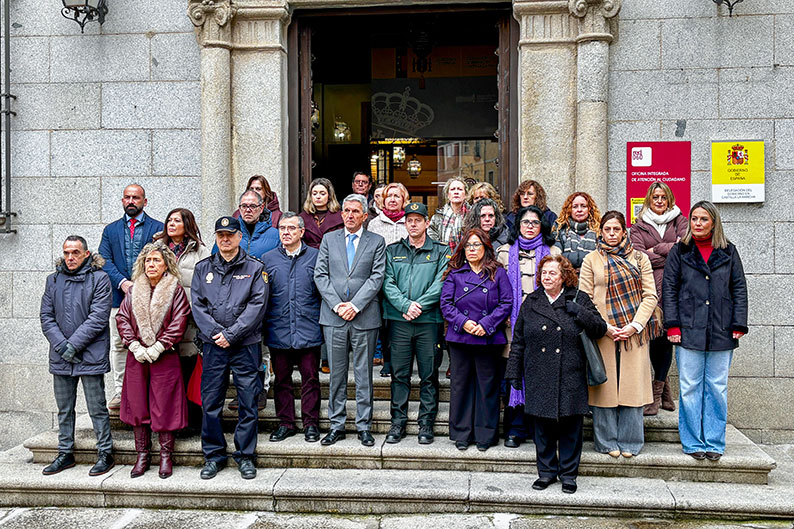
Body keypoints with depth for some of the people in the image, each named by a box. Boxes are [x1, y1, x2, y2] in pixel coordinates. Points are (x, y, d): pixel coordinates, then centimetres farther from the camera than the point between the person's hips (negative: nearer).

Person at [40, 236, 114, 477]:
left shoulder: (99, 279, -6)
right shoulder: (53, 280, 11)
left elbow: (97, 318, -12)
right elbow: (46, 316, 6)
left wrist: (73, 345, -15)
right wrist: (61, 345, -8)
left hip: (90, 355, -5)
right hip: (60, 357, 5)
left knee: (97, 409, 1)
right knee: (64, 409, 15)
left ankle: (105, 454, 13)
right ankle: (65, 454, 28)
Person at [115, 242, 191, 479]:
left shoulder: (175, 290, -1)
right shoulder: (134, 291, 10)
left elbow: (178, 323, -8)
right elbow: (122, 319, 6)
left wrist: (157, 348, -13)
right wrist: (134, 346, -7)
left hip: (165, 357, -3)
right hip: (137, 358, 4)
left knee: (165, 406, 0)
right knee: (137, 405, 7)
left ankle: (166, 456, 11)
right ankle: (142, 455, 19)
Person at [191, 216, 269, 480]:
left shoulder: (255, 268, 2)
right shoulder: (203, 268, 11)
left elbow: (257, 305, -6)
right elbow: (197, 305, 5)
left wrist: (231, 334, -13)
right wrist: (215, 334, -9)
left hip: (246, 344, -2)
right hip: (212, 344, 2)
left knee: (248, 402, 2)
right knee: (210, 402, 6)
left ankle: (245, 456, 16)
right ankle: (214, 455, 20)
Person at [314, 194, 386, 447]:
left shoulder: (376, 242, 5)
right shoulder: (329, 239, 11)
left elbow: (377, 277, -4)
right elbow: (320, 275, 3)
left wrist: (355, 305, -13)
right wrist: (337, 305, -9)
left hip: (365, 318, -1)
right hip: (333, 317, 2)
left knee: (364, 374, 6)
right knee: (336, 374, 8)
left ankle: (364, 426, 17)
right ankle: (336, 425, 19)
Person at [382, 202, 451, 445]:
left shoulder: (441, 251, 6)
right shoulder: (392, 251, 11)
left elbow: (441, 284, -5)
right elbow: (387, 283, 1)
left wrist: (419, 305, -14)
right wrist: (405, 305, -13)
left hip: (429, 320, -1)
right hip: (399, 320, 1)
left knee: (429, 376, 5)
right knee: (399, 374, 6)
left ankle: (426, 424, 16)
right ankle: (398, 422, 17)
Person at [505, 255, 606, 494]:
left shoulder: (579, 300, 4)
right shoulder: (531, 302, 8)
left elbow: (600, 329, 0)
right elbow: (518, 341, 10)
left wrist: (578, 311, -14)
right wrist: (514, 373, 7)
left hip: (570, 377, -1)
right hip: (539, 378, 2)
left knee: (570, 427, 5)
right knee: (543, 427, 8)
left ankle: (568, 474, 21)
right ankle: (546, 471, 24)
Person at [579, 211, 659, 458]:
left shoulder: (639, 258, 9)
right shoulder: (592, 259, 6)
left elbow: (650, 296, 4)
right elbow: (585, 299, 1)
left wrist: (634, 326, -9)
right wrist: (605, 327, -10)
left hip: (634, 333, 1)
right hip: (603, 334, -1)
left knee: (632, 386, 4)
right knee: (605, 384, 2)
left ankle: (629, 442, 16)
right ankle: (607, 441, 14)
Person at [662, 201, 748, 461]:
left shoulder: (728, 252, 9)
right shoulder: (680, 251, 6)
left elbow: (739, 288, 9)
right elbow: (669, 288, 2)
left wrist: (739, 324, 0)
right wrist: (673, 325, -6)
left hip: (721, 332, 1)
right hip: (689, 330, -1)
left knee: (717, 387, 6)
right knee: (690, 388, 2)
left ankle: (714, 442, 17)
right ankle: (693, 443, 13)